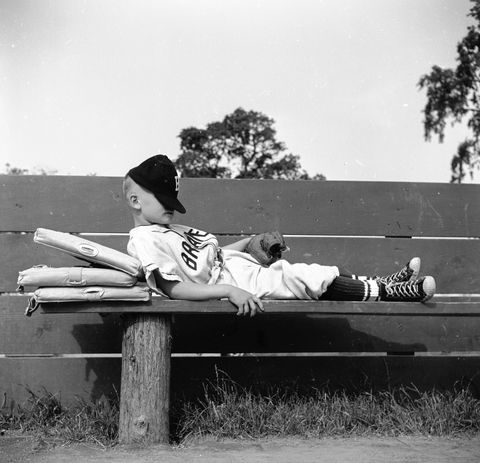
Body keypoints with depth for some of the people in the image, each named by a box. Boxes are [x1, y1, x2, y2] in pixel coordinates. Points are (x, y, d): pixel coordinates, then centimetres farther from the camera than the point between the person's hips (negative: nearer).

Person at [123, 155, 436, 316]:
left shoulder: (170, 231, 18)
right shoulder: (145, 240, -14)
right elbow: (173, 288, -26)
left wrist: (249, 242, 18)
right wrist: (229, 291, -35)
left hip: (250, 270, 10)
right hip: (246, 286, -10)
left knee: (323, 274, 3)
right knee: (314, 281, -13)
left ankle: (381, 284, 8)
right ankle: (391, 293, -6)